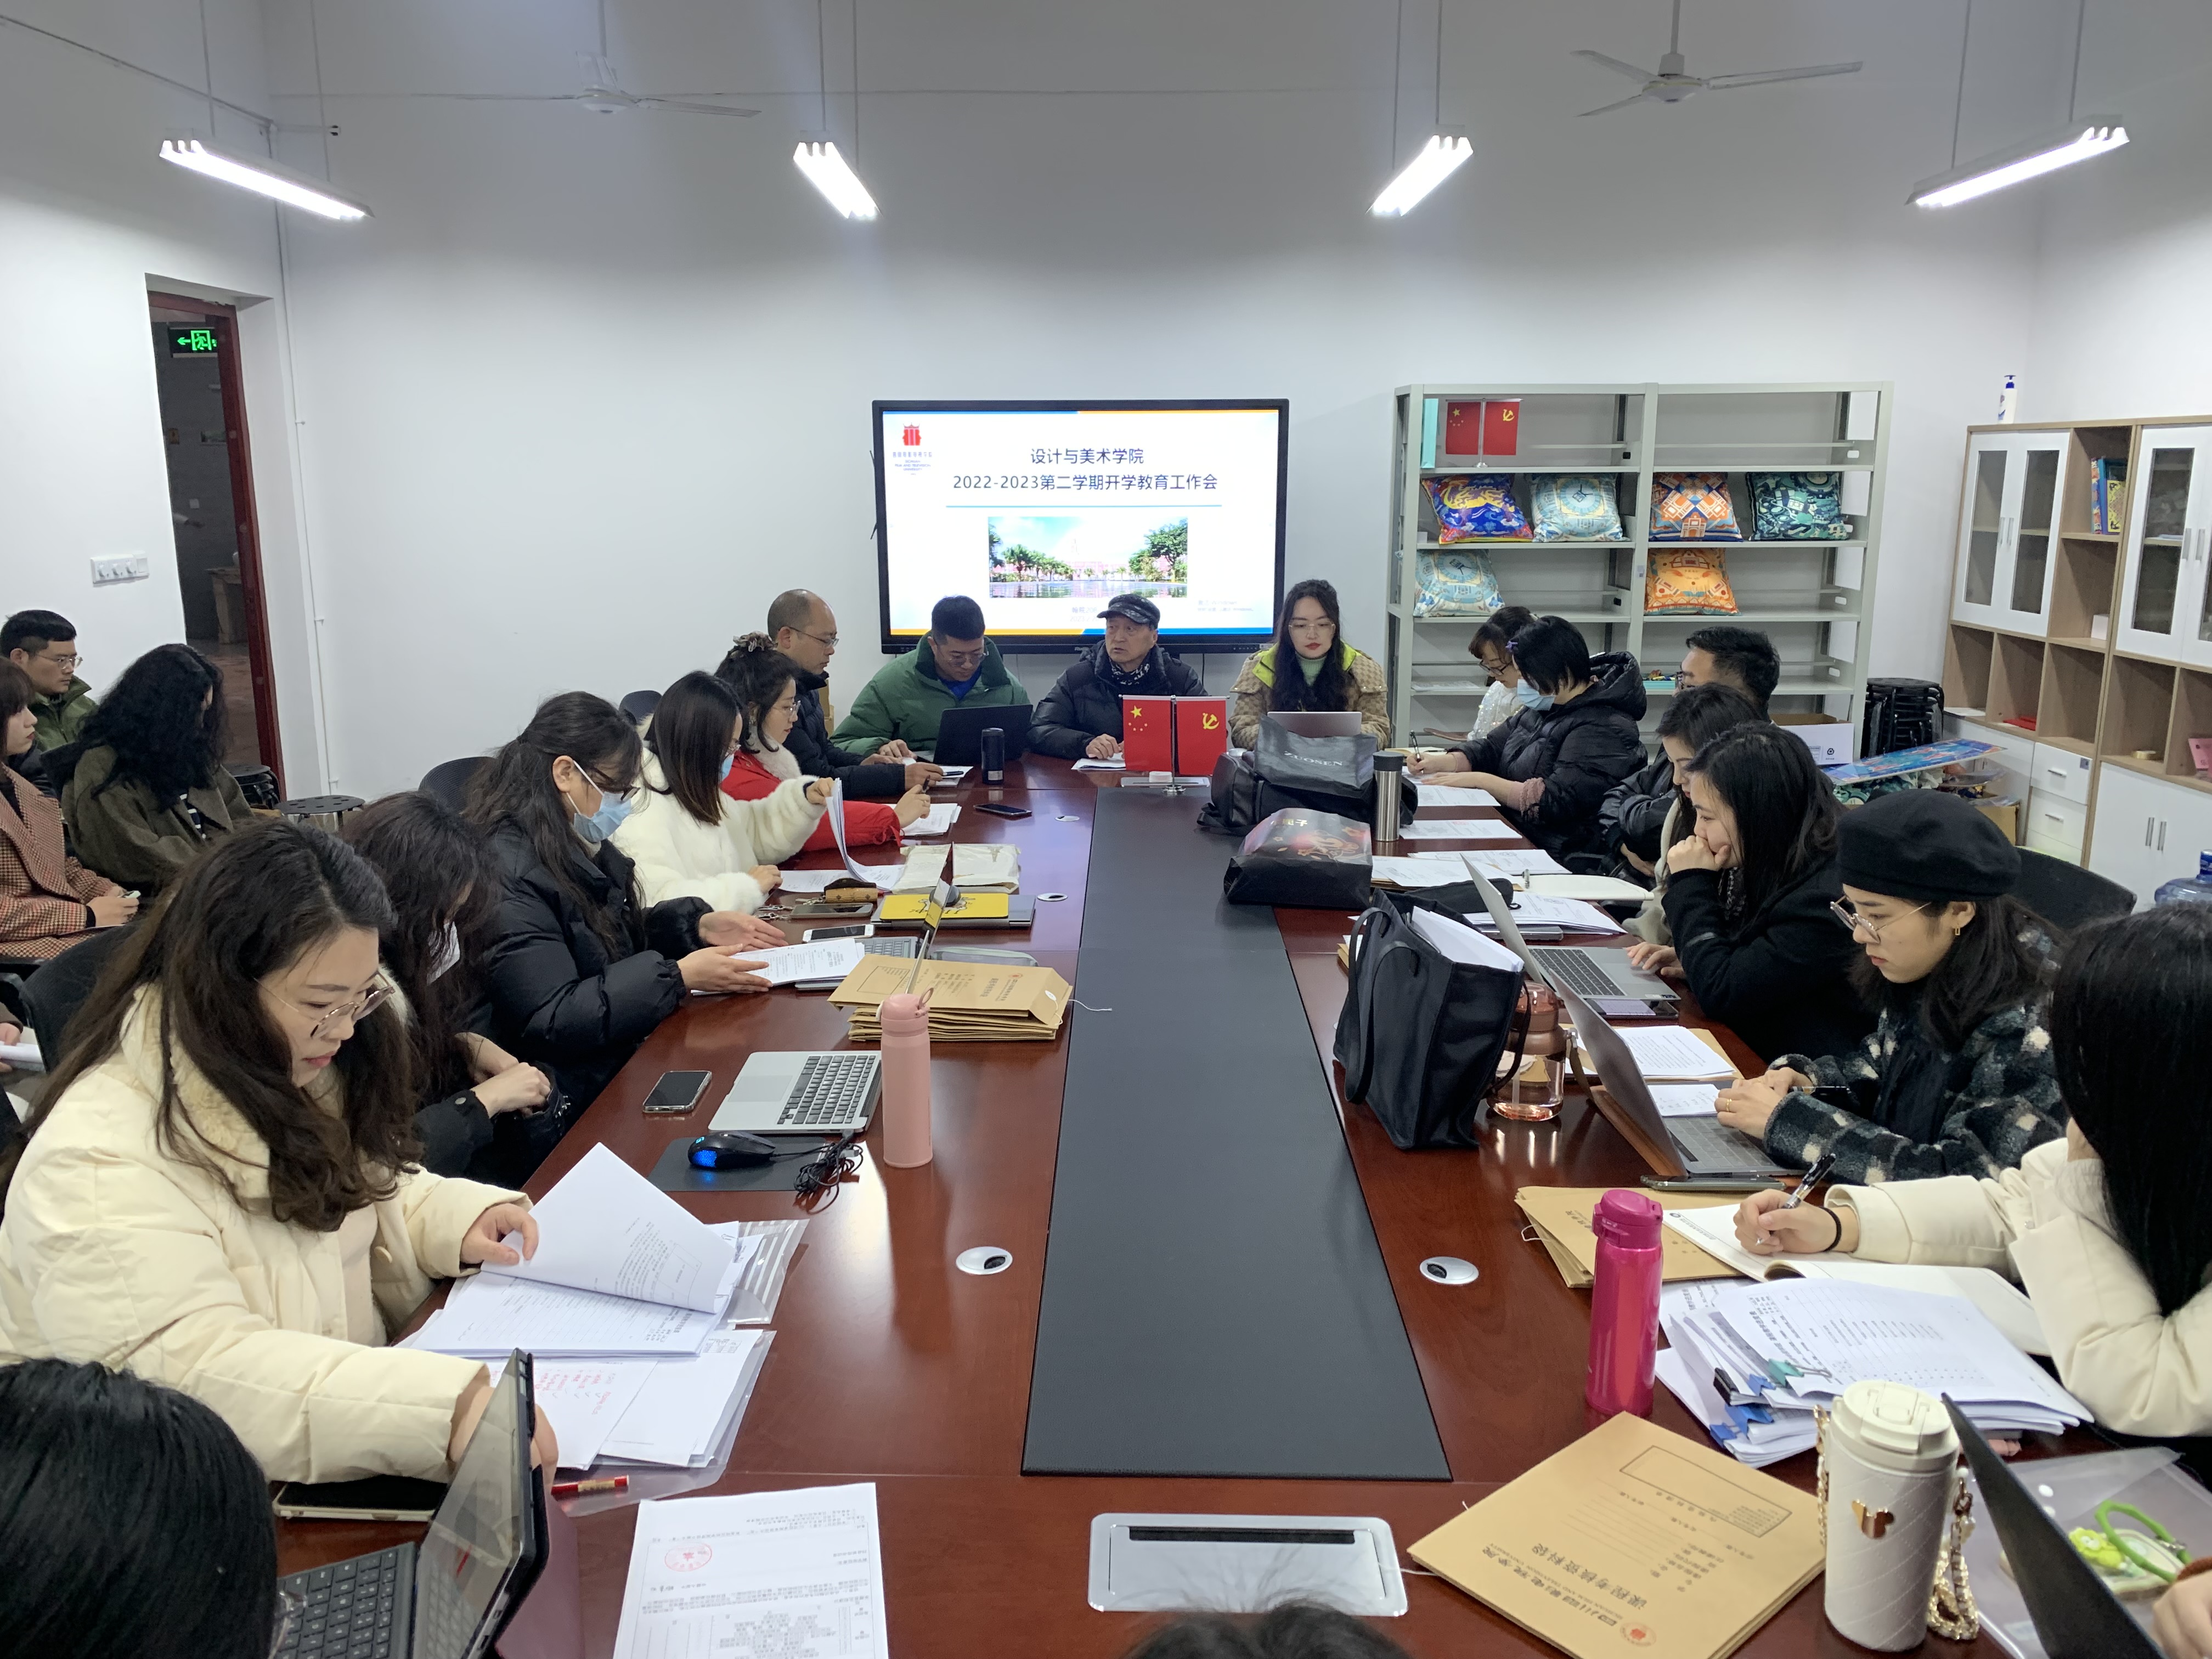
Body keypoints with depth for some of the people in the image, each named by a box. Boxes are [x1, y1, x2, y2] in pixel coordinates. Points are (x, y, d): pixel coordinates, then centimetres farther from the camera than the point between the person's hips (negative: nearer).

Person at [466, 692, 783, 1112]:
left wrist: (698, 926, 6)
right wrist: (679, 976, -24)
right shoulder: (508, 872, -21)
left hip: (628, 1051, 9)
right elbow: (549, 1022, -23)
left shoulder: (578, 846, 9)